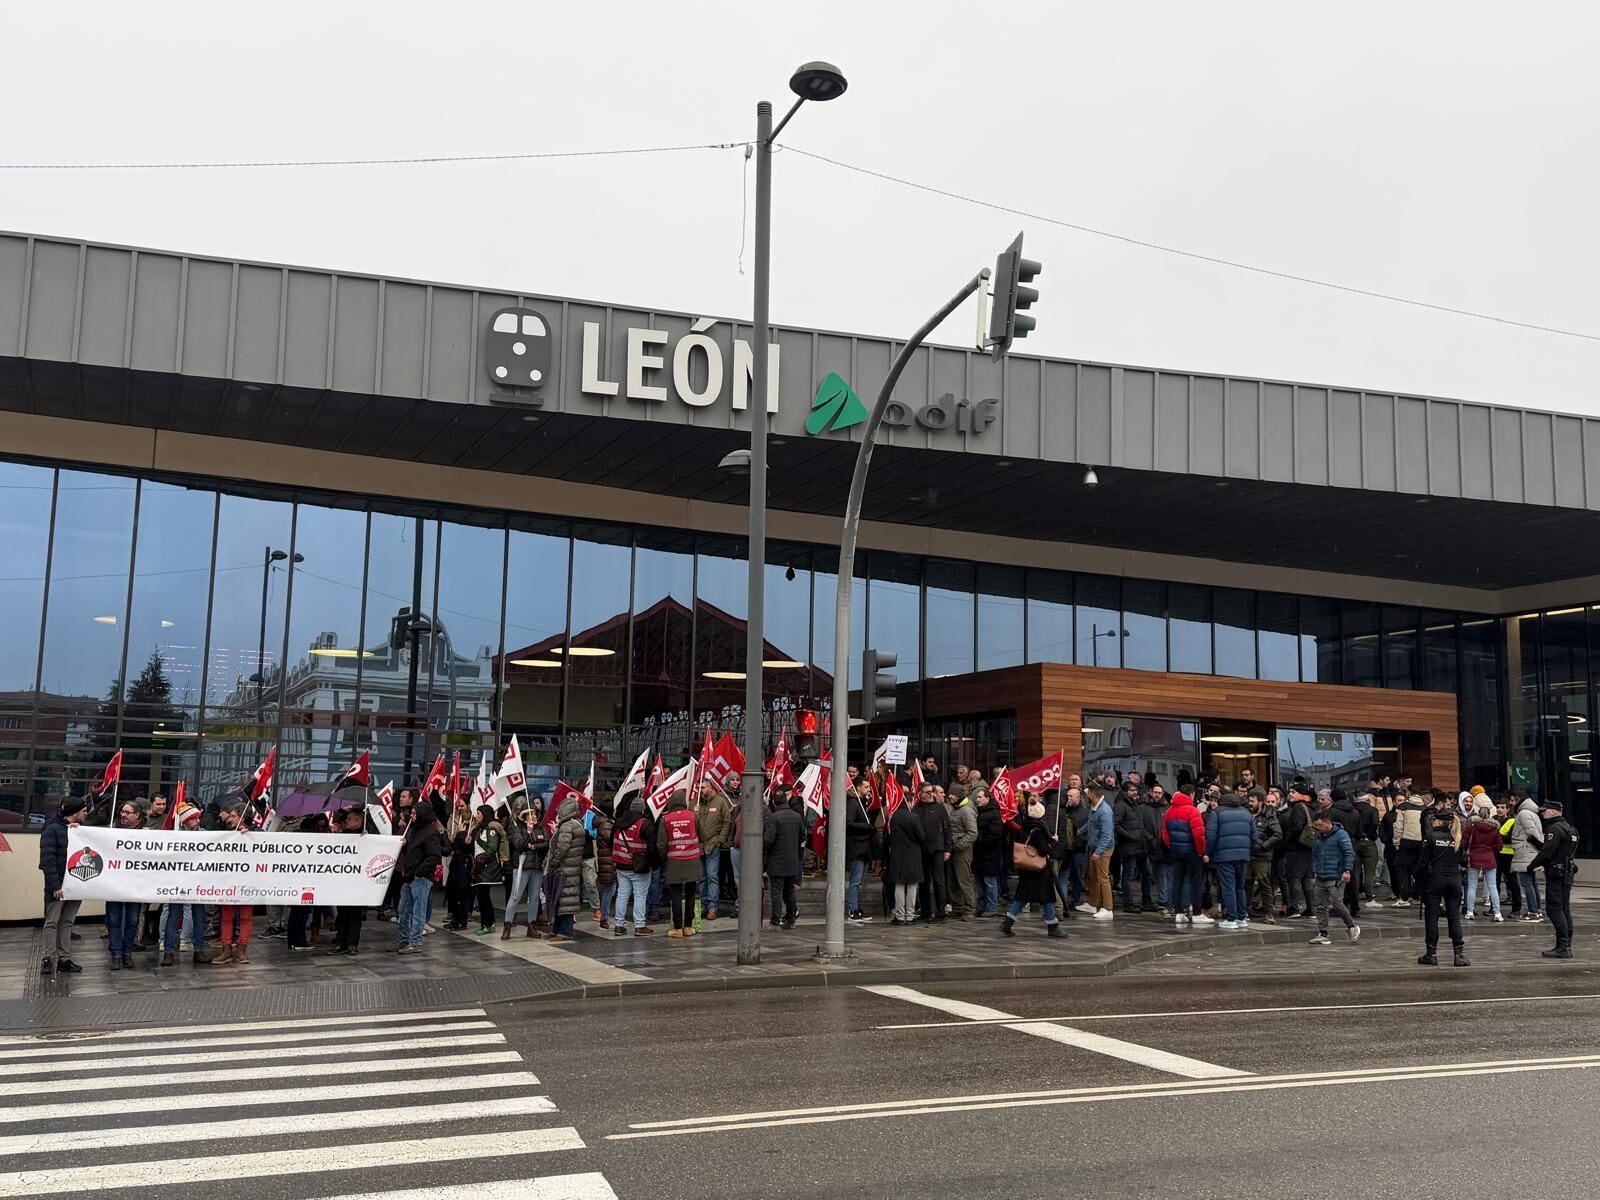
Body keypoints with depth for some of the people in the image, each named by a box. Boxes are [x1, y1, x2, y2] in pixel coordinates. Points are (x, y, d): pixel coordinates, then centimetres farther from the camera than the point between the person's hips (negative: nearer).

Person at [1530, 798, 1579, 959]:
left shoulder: (1554, 829, -15)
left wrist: (1531, 866, -7)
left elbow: (1546, 852, -20)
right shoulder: (1569, 828, 18)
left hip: (1556, 875, -10)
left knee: (1554, 908, -10)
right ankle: (1567, 945, 15)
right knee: (1564, 909, 12)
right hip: (1567, 874, 10)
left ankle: (1562, 947, -13)